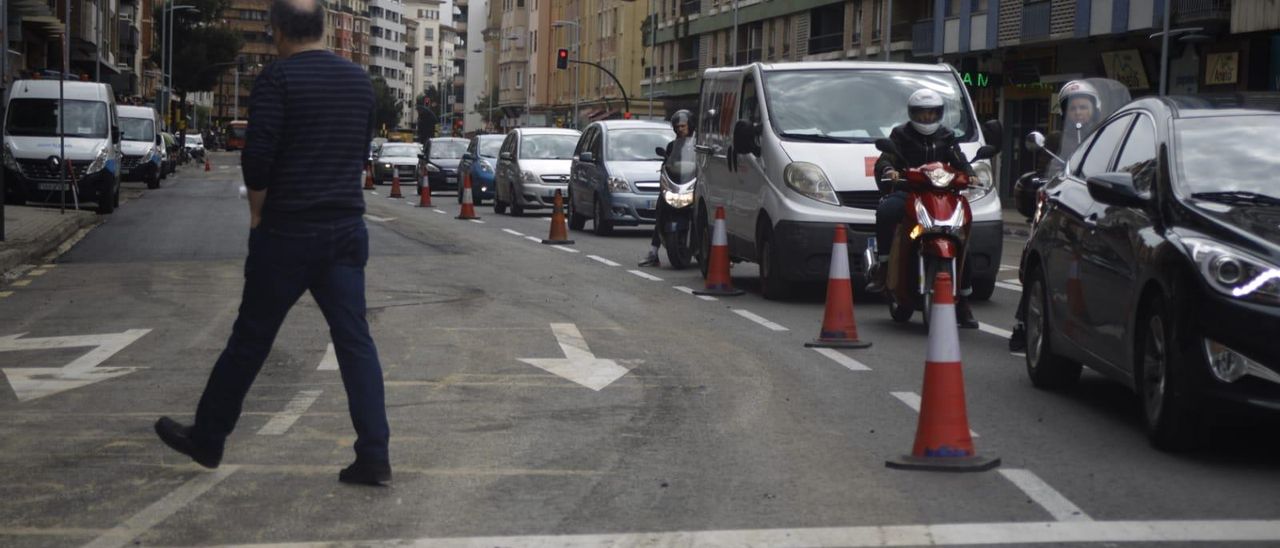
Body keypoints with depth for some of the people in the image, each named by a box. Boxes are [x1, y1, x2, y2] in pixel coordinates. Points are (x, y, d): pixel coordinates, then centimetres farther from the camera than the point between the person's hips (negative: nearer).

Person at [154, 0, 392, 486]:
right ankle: (374, 457, -2)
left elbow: (257, 158, -15)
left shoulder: (277, 79, -10)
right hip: (346, 229, 5)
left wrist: (258, 213, 0)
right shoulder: (359, 81, 9)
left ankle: (206, 439, 22)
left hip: (288, 232, -4)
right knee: (354, 341, 3)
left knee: (251, 338, 7)